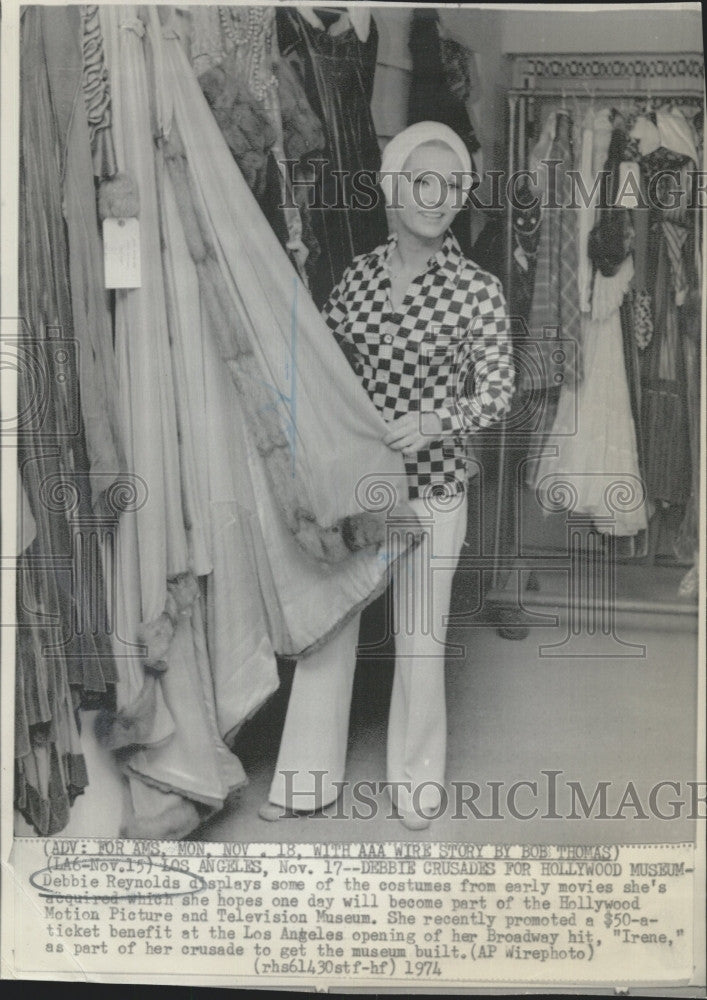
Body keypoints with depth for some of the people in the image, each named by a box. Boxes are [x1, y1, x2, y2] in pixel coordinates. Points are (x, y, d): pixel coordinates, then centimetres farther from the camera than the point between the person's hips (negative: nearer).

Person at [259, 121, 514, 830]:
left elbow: (497, 393, -7)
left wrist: (433, 423, -24)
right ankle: (310, 776, 26)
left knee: (420, 638, 8)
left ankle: (417, 778, 30)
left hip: (432, 487, -3)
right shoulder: (359, 272, 3)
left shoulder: (477, 290, -7)